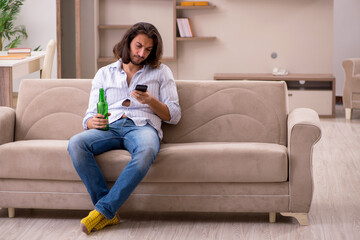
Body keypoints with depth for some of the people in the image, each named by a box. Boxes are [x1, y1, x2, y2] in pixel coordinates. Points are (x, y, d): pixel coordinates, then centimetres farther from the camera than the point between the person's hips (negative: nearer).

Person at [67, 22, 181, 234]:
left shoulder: (161, 72, 19)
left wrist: (151, 101, -7)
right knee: (76, 144, -32)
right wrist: (94, 122, -8)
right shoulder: (104, 74, 22)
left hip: (143, 126, -2)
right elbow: (89, 117, 17)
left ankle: (103, 211, -33)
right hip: (109, 127, 2)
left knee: (146, 151, -41)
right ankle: (110, 213, -29)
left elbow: (174, 116, 12)